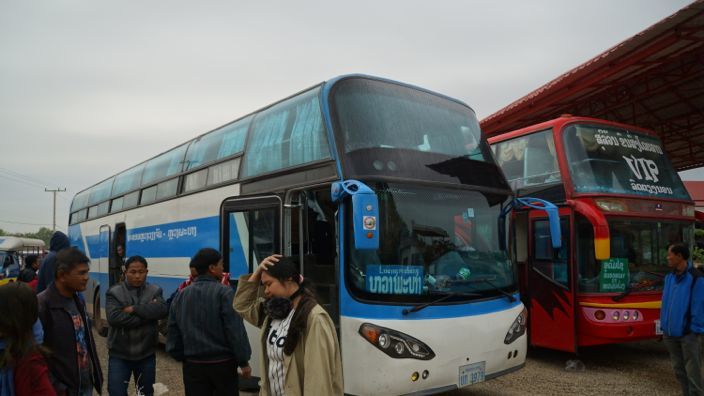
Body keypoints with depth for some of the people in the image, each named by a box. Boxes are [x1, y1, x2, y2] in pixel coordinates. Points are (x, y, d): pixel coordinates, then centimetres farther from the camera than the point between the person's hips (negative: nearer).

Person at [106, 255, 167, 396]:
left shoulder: (155, 291, 1)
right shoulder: (115, 292, -5)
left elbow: (162, 310, -17)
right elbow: (114, 318, -21)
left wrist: (134, 309, -21)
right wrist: (148, 314, -20)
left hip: (146, 354, 2)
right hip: (119, 354, -2)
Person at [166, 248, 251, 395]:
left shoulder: (180, 295, 5)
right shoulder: (224, 293, -13)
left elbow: (173, 332, 10)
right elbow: (236, 330, -15)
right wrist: (243, 361, -7)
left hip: (193, 364, 5)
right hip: (222, 363, -4)